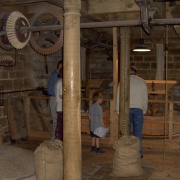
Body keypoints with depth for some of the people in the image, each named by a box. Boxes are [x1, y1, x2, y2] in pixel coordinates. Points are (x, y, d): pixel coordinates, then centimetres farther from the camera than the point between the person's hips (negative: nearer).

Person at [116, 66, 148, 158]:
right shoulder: (142, 82, 8)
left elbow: (119, 96, 3)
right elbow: (145, 98, 12)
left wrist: (118, 110, 11)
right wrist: (144, 110, 21)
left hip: (126, 109, -1)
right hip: (138, 109, 1)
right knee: (138, 133, 6)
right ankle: (138, 153, 10)